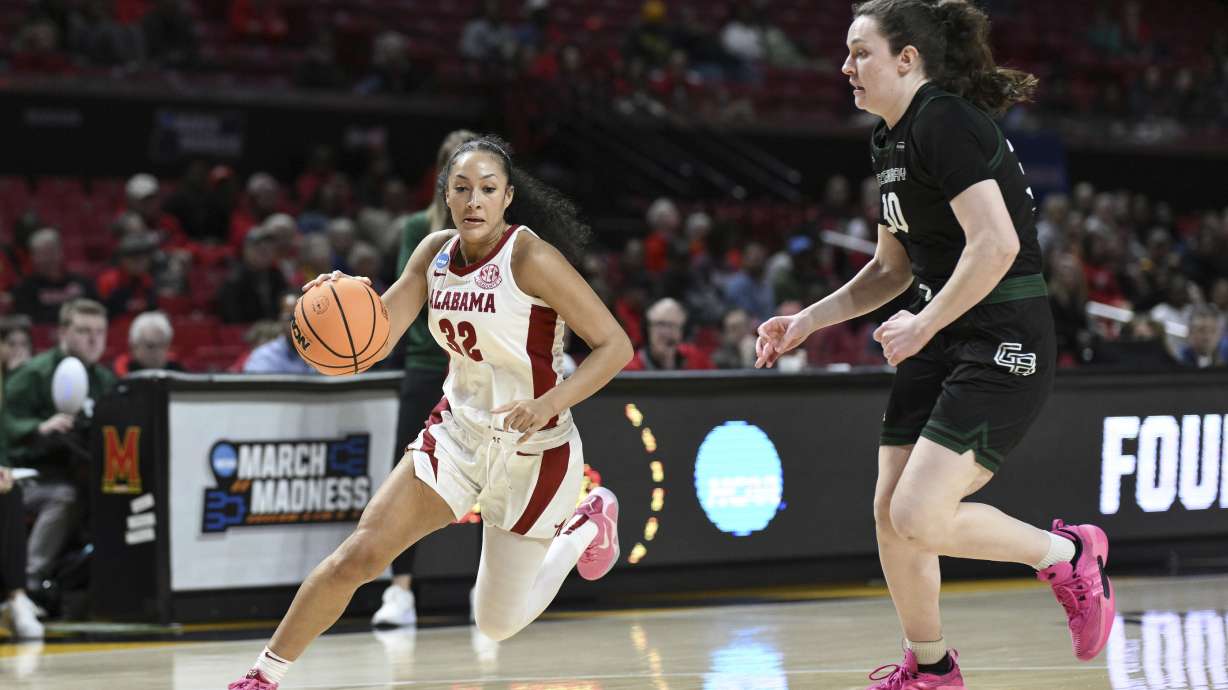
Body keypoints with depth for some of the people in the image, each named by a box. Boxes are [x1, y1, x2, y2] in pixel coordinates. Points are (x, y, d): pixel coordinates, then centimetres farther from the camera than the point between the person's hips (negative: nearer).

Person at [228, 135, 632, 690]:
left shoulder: (531, 258, -20)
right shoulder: (436, 252, -2)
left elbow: (615, 345, -18)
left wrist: (548, 404, -32)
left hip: (534, 448, -5)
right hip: (459, 432, 5)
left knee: (497, 624, 4)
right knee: (356, 556, -9)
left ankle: (587, 524, 30)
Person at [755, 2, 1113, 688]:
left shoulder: (945, 123, -16)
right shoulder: (892, 142, 14)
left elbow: (996, 245, -26)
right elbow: (891, 268, 26)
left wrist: (923, 325, -18)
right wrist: (807, 321, 18)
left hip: (1005, 343, -10)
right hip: (943, 343, 10)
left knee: (920, 519, -17)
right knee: (890, 514, 8)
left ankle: (1067, 554, 6)